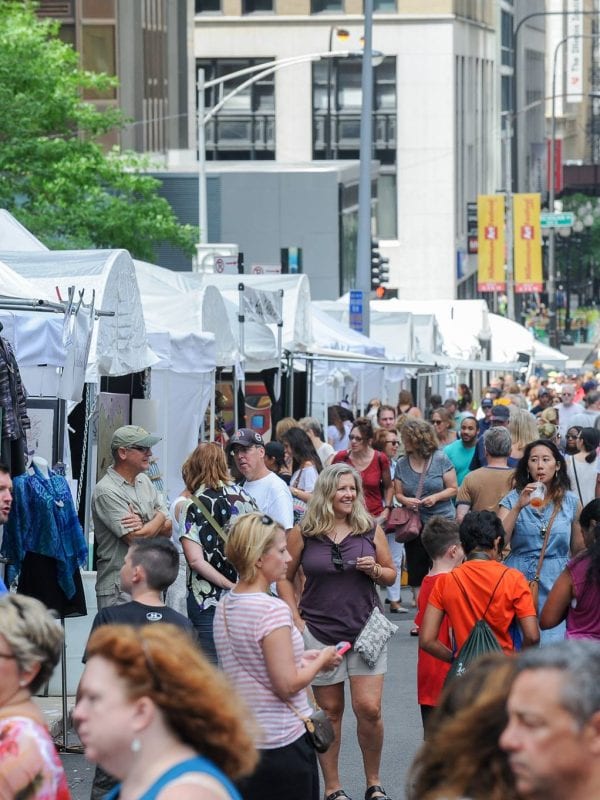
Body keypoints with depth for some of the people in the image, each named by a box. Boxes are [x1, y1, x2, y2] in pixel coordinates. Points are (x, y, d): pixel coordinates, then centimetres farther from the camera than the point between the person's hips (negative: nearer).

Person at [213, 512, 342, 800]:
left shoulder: (225, 606, 7)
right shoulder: (273, 610, -19)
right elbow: (288, 686, -20)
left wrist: (300, 659, 14)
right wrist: (320, 662, -4)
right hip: (282, 742, -8)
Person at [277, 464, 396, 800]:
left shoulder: (371, 530, 2)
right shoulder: (304, 533, -2)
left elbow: (391, 575, 11)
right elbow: (285, 578, 5)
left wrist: (375, 570, -11)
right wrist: (296, 619, -5)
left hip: (365, 629, 1)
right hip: (320, 631, -1)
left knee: (369, 708, -6)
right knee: (330, 710, 7)